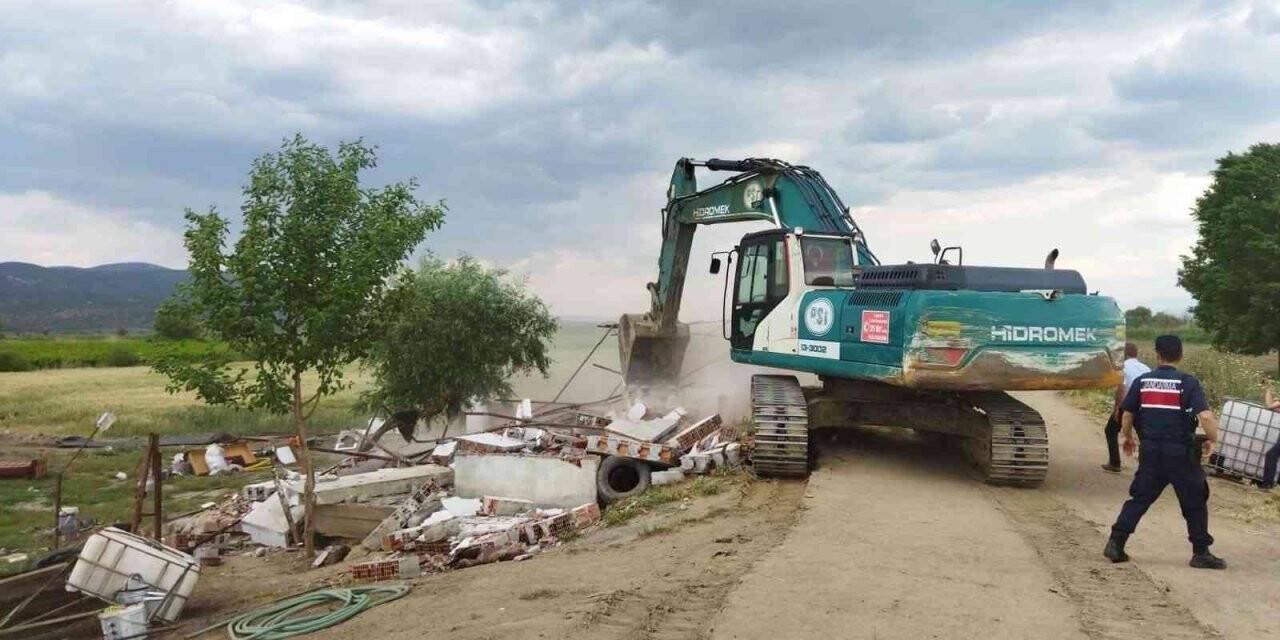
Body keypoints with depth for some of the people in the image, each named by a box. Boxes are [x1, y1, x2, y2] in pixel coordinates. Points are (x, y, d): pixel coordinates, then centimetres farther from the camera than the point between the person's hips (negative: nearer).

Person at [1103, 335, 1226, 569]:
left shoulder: (1142, 381, 2)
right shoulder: (1188, 382, -7)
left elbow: (1127, 415, 6)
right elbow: (1205, 417, -17)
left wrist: (1128, 438, 23)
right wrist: (1212, 440, 0)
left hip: (1150, 451, 3)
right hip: (1181, 453, -3)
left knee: (1139, 498, 12)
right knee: (1195, 503, 12)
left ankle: (1115, 543, 7)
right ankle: (1201, 553, 17)